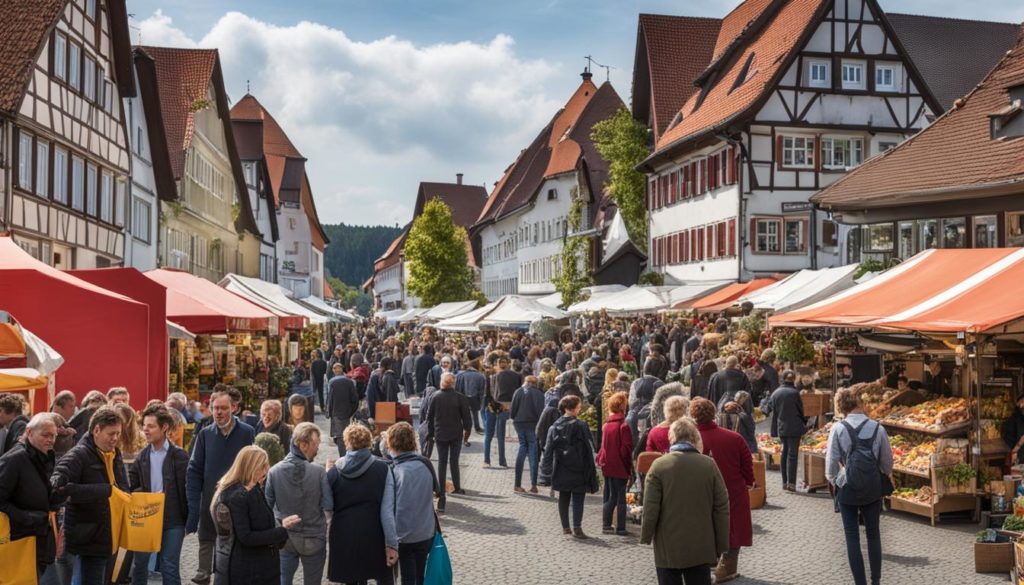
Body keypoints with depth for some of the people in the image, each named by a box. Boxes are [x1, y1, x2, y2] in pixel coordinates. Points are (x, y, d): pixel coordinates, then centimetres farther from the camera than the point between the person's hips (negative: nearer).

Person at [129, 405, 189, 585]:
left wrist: (188, 520, -7)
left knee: (170, 567, 0)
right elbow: (130, 485, 2)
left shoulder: (179, 455, -7)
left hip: (172, 520, -4)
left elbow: (186, 489, -6)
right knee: (140, 563, 13)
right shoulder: (141, 455, 4)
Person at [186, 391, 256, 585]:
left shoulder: (247, 433, -7)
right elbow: (194, 471, -2)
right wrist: (193, 506, -9)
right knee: (206, 541, 7)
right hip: (210, 501, 1)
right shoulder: (205, 434, -1)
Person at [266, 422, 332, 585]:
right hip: (313, 538, -2)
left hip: (284, 538, 2)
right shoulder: (319, 471, -18)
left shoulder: (274, 471, -10)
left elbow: (267, 505, -3)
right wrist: (328, 476, -2)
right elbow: (328, 505, -15)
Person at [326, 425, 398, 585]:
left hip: (344, 537, 1)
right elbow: (387, 510, -12)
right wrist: (392, 543, -10)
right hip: (375, 536, -1)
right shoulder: (382, 469, -8)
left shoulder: (335, 471, -5)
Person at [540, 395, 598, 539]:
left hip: (561, 470, 4)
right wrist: (590, 470, -3)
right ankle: (577, 527, -8)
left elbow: (548, 449, 3)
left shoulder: (555, 426, 2)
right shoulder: (580, 426, -11)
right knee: (578, 498, 1)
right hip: (578, 469, -4)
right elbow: (588, 449, -9)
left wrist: (547, 467, 7)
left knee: (563, 497, 14)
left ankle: (565, 527, 18)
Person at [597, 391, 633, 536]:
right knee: (621, 498, 2)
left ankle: (606, 525, 18)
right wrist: (629, 467, -6)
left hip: (607, 467, 6)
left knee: (610, 497, 15)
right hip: (620, 468, -6)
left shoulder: (606, 426, 5)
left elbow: (603, 446, 9)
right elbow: (627, 448, -15)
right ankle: (620, 528, 5)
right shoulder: (624, 426, -15)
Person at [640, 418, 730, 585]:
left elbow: (650, 507, -9)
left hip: (668, 547, -2)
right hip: (701, 547, 2)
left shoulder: (659, 465, -9)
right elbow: (722, 507, -1)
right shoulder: (709, 465, -4)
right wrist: (721, 544, 7)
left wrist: (646, 536, 4)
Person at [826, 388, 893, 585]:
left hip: (847, 489, -2)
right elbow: (887, 462, 1)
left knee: (852, 537, 7)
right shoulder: (877, 428, -6)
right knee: (873, 534, 17)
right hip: (873, 490, 2)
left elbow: (831, 462, -8)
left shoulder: (838, 429, -10)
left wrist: (834, 480, 10)